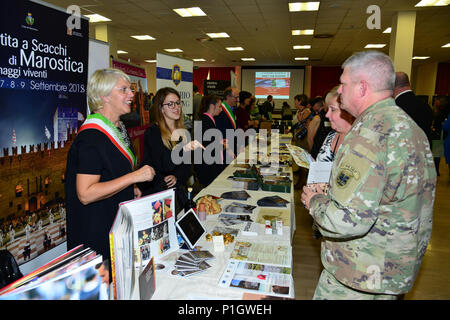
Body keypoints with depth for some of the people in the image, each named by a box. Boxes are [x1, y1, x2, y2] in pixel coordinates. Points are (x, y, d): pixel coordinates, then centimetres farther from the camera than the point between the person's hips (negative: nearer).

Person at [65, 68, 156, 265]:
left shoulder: (118, 128, 9)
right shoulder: (91, 137, -23)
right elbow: (85, 194, -27)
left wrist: (131, 189, 7)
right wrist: (134, 177, -27)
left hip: (119, 224, 9)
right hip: (96, 233, -9)